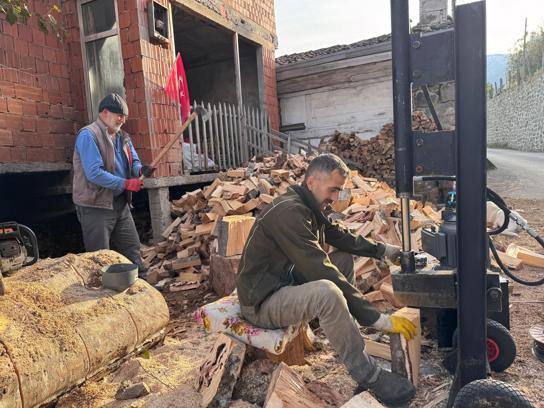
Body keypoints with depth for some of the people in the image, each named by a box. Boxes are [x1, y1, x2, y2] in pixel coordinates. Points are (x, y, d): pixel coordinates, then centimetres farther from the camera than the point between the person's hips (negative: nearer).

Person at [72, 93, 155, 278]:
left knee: (132, 248, 13)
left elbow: (133, 162, 16)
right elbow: (94, 173, -24)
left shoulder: (122, 137, 13)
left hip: (120, 203, 8)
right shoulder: (88, 135, -14)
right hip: (95, 206, -8)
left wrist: (141, 169, -9)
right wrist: (125, 184, -22)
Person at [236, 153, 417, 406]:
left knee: (345, 259, 10)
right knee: (327, 292, -35)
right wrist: (379, 319, -28)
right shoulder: (290, 212, -26)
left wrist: (384, 250, 3)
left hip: (285, 283, 10)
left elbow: (341, 238, 15)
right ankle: (368, 377, -16)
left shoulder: (309, 207, 5)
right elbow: (322, 273, -31)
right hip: (261, 303, -10)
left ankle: (351, 338, 12)